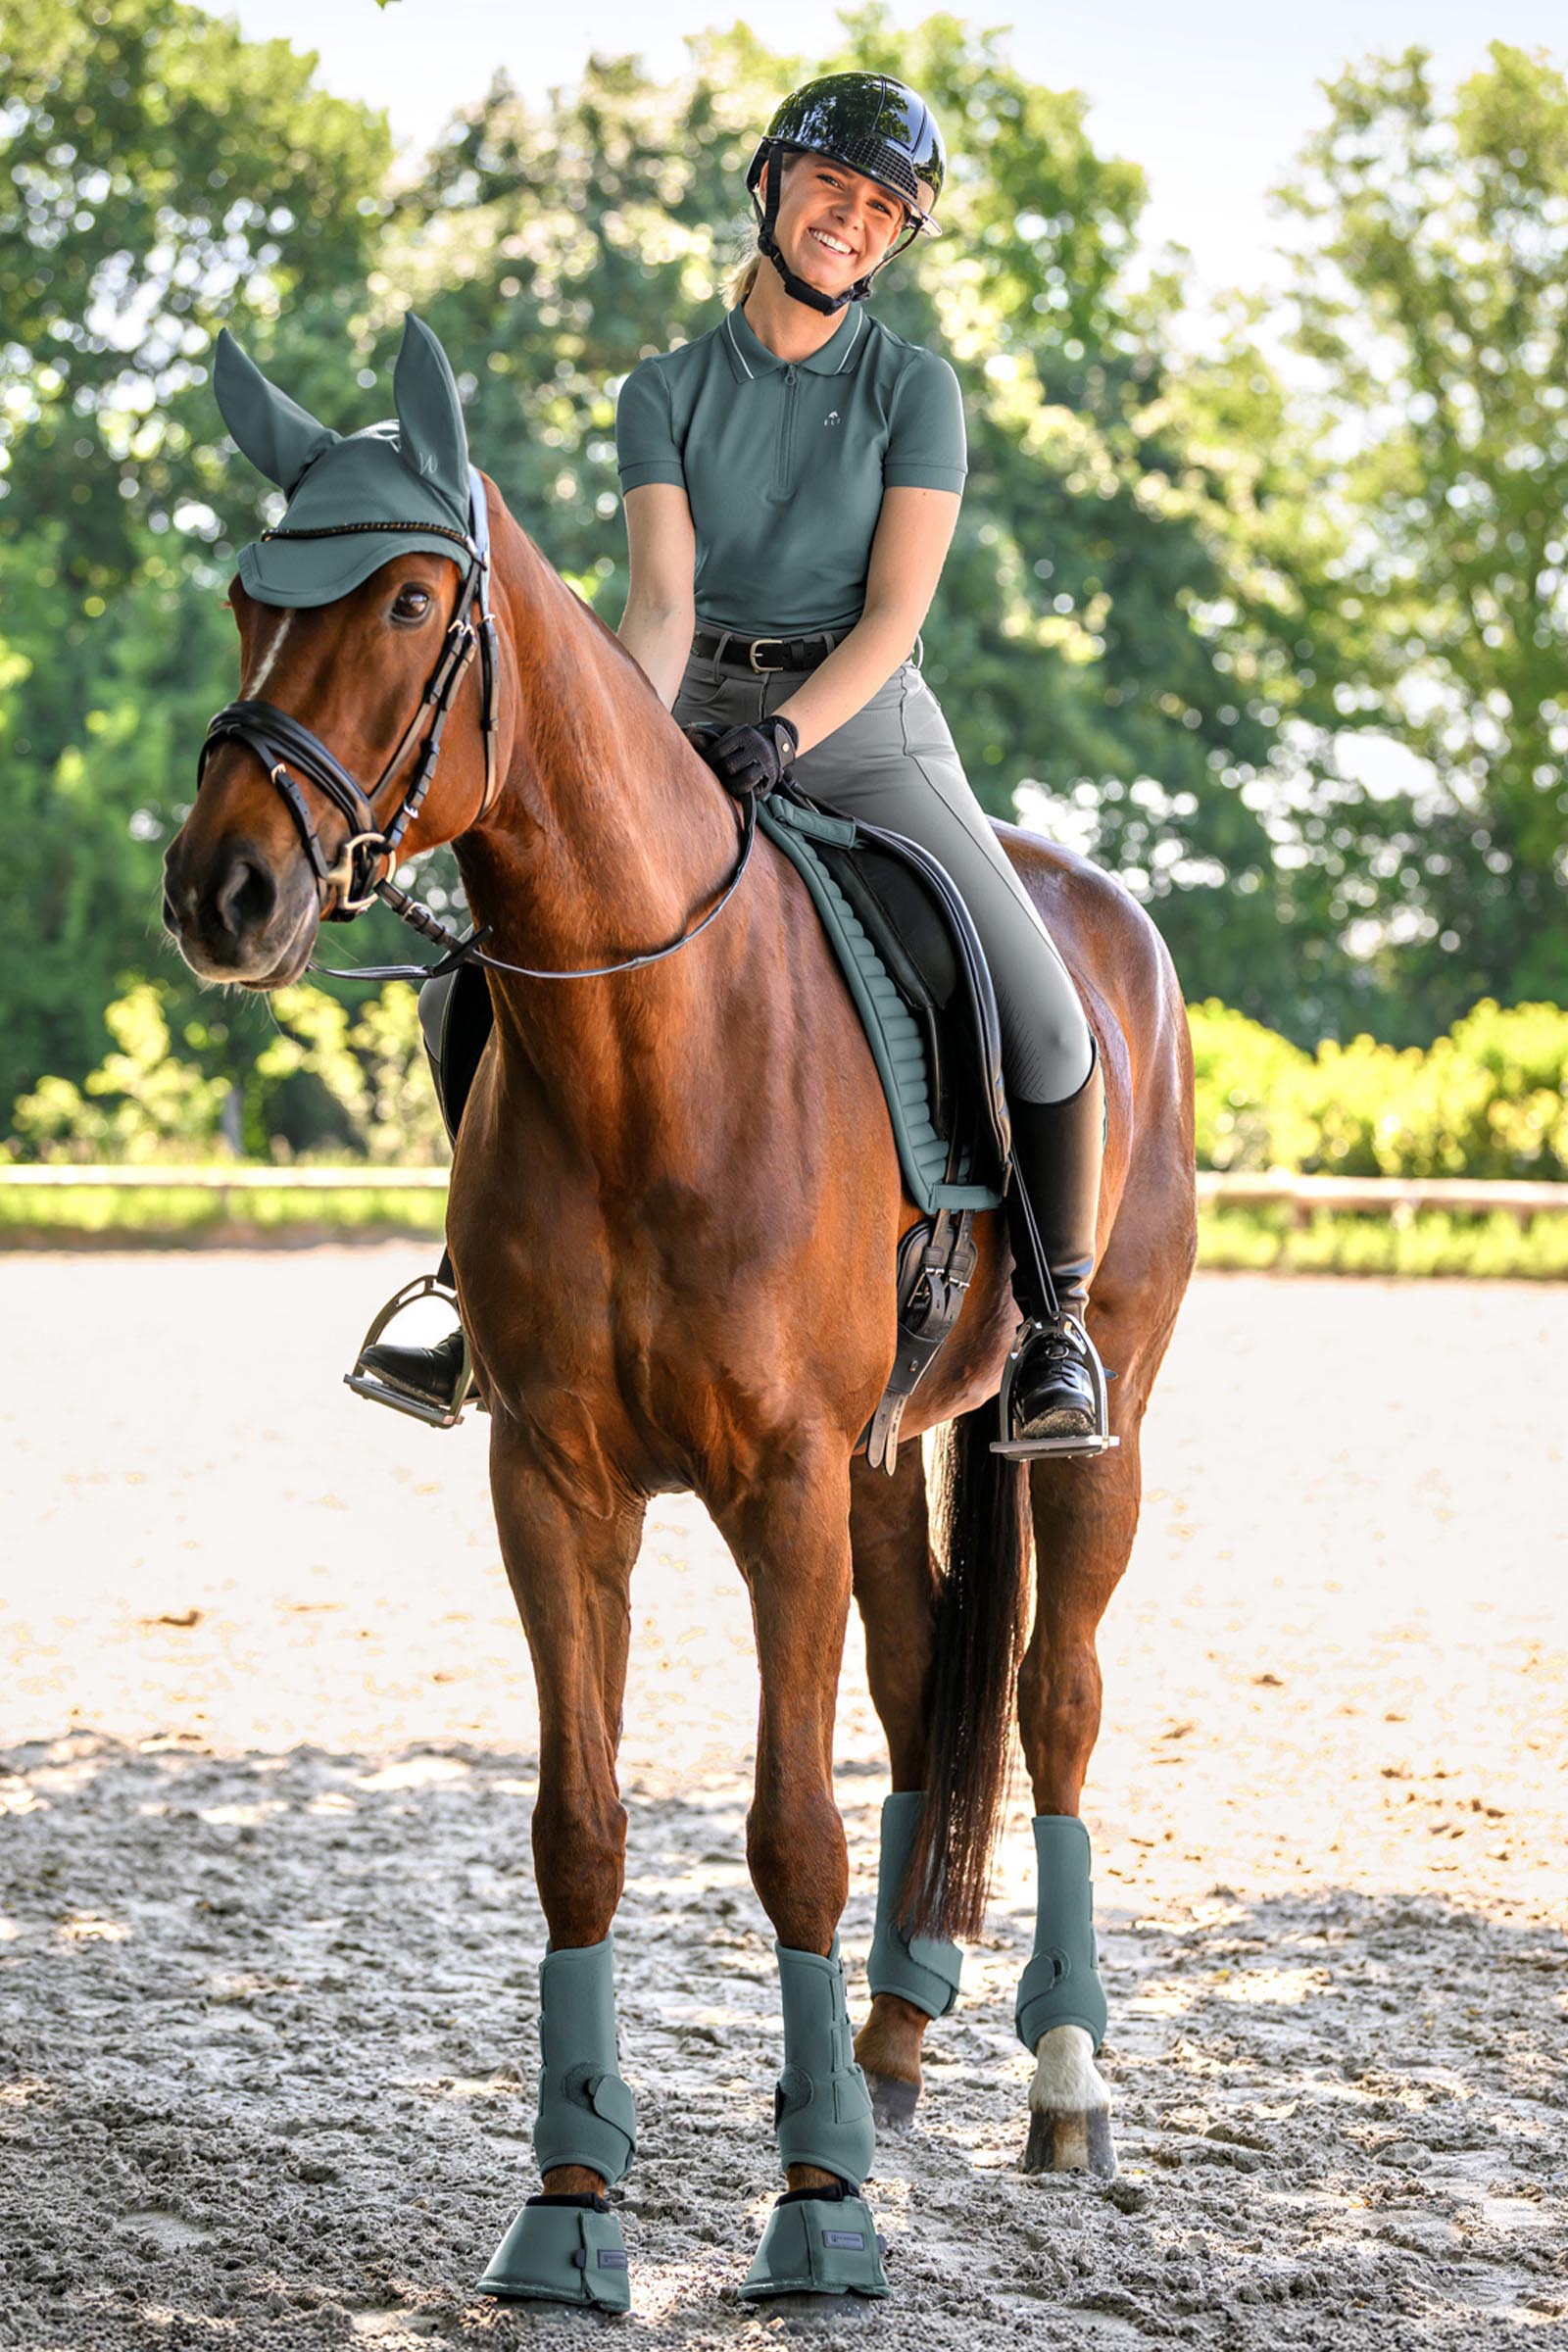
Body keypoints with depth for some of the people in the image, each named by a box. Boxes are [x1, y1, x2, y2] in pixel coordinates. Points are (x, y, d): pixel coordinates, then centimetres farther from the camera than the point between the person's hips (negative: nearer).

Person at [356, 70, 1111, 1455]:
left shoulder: (913, 390, -2)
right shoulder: (668, 392, 3)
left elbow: (894, 613, -10)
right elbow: (663, 601, -8)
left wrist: (784, 731, -26)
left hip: (868, 731, -2)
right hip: (699, 724, 2)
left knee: (1046, 1029, -21)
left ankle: (1059, 1327, -3)